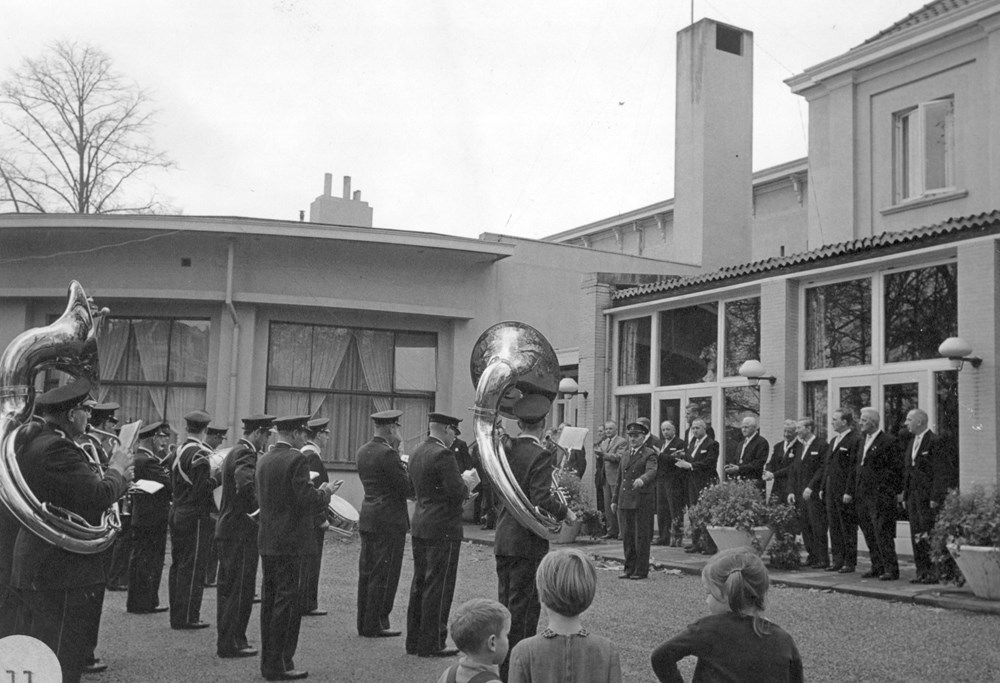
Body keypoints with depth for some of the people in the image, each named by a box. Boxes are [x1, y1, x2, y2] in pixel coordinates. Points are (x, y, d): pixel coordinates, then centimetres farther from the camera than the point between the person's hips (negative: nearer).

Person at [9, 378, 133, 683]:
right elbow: (98, 496, -27)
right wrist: (117, 470, -9)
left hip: (31, 569, 10)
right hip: (63, 573, -10)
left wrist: (114, 475, 4)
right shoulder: (58, 449, -22)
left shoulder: (32, 441, 11)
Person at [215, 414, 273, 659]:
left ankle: (227, 640, 24)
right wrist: (257, 509, -20)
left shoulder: (234, 452, 16)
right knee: (240, 587, -2)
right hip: (241, 530, -10)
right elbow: (245, 484, -33)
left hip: (227, 528, 10)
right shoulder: (246, 454, -17)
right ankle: (231, 643, 4)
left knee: (229, 587, 15)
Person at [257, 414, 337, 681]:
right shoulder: (296, 459, -14)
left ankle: (268, 660, 21)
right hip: (290, 541, -8)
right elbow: (308, 499, -21)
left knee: (270, 601, 14)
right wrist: (326, 491, 0)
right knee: (288, 602, -2)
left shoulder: (263, 461, 11)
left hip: (267, 540, 9)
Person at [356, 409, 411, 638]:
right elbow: (407, 488, -18)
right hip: (389, 521, -9)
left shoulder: (362, 452, 9)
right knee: (383, 576, 0)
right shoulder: (388, 454, -18)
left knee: (367, 573, 15)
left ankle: (364, 622, 22)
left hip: (367, 519, 9)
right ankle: (375, 625, 6)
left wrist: (400, 465, 10)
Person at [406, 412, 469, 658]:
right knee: (438, 587, -2)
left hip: (420, 526, 9)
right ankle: (431, 644, 3)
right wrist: (467, 485, 1)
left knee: (420, 583, 15)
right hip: (443, 529, -9)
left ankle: (414, 640, 22)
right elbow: (457, 490, -22)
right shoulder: (443, 455, -17)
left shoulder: (416, 453, 11)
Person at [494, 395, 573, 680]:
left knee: (505, 603, 15)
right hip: (528, 541, -7)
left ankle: (503, 665, 25)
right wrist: (565, 513, -8)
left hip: (503, 539, 7)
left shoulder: (505, 449, 3)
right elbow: (541, 500, -24)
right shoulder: (540, 456, -16)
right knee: (522, 606, 2)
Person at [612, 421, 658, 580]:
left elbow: (652, 471, -22)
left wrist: (642, 479, -43)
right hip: (625, 501, 6)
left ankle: (641, 570, 6)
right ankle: (629, 568, 18)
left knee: (641, 536, -2)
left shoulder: (649, 454, -3)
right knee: (627, 536, 9)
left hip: (643, 501, -6)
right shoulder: (625, 455, 18)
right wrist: (615, 500, 18)